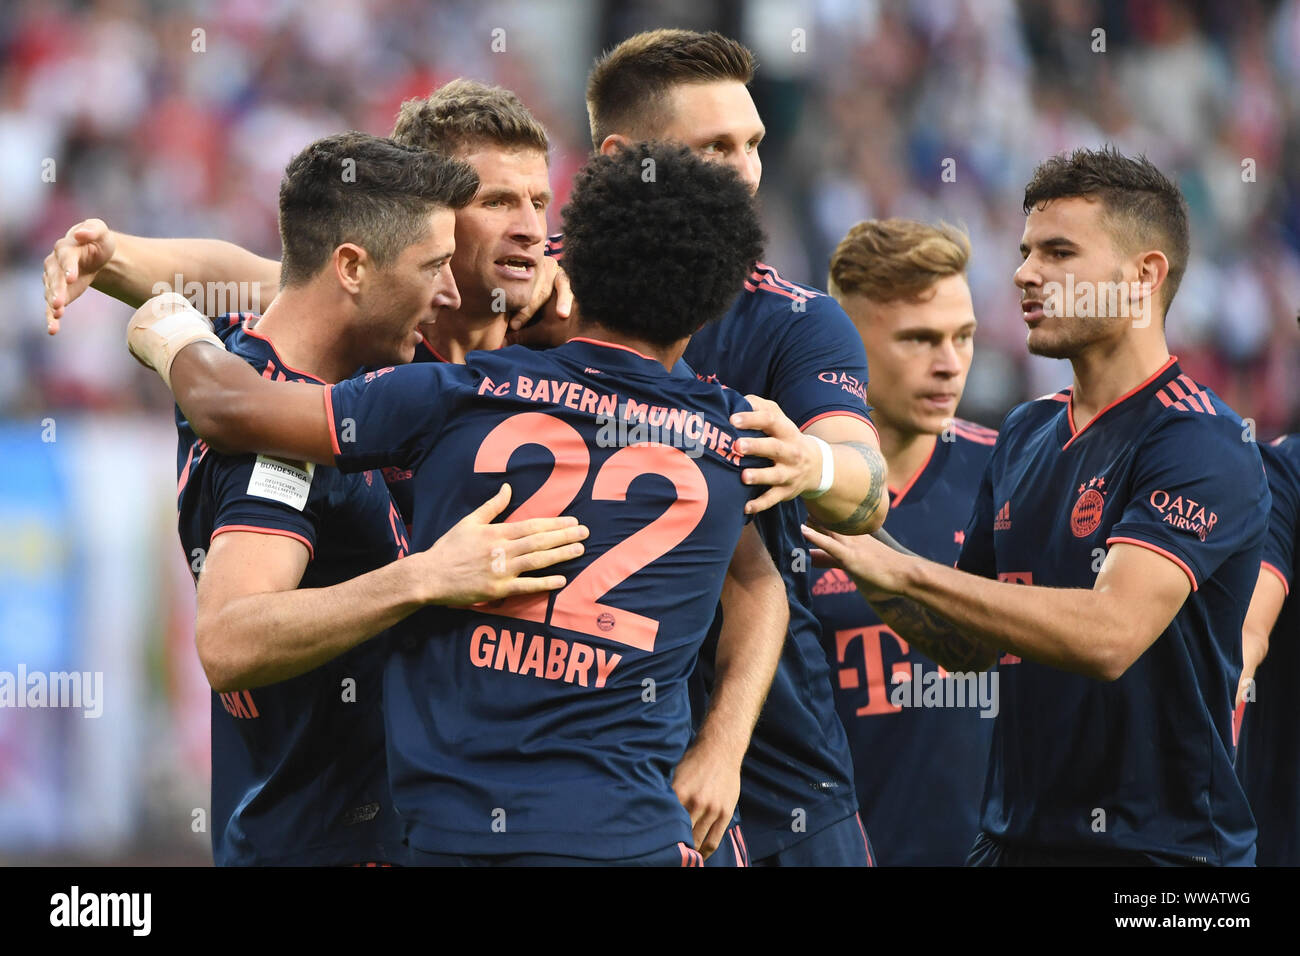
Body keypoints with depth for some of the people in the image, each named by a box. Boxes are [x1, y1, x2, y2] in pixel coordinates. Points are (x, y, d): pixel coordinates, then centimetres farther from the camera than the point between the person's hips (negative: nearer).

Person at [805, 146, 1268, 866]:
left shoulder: (1201, 442, -13)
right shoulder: (1026, 435, 12)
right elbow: (967, 645, 16)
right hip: (1013, 833, 7)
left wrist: (901, 569, -26)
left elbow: (1109, 633, -26)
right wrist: (863, 566, -3)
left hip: (1157, 841, -7)